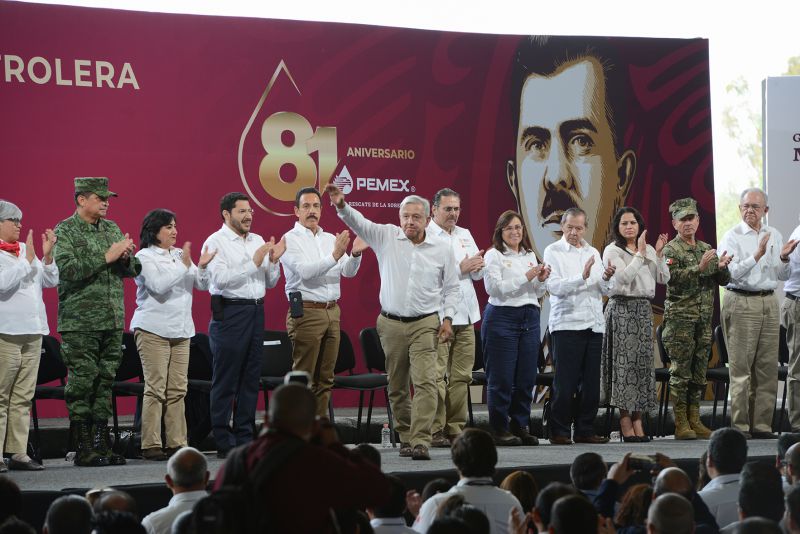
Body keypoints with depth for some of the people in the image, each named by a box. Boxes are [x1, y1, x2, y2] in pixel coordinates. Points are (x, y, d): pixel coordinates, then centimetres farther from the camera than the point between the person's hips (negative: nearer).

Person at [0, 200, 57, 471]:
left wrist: (47, 256, 1)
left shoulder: (25, 249, 15)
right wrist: (28, 260, -15)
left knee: (23, 397, 8)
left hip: (33, 331, 7)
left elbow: (51, 281, 16)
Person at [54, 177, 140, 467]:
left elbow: (133, 270, 17)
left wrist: (126, 257, -6)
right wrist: (106, 257, -18)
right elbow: (67, 270, -19)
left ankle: (101, 444, 12)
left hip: (113, 321, 6)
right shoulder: (65, 231, -4)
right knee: (82, 383, -5)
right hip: (80, 323, -6)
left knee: (105, 381, 7)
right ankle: (83, 449, 0)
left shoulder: (112, 229, 15)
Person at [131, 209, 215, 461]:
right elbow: (159, 285, -17)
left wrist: (202, 267, -7)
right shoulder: (144, 257, -3)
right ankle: (151, 446, -7)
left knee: (178, 389, 5)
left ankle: (176, 443, 8)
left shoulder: (179, 255, 16)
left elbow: (202, 285, 13)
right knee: (156, 388, -8)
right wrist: (184, 265, -17)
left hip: (180, 330, 7)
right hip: (153, 329, -7)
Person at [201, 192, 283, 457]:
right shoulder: (216, 242, -5)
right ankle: (223, 442, 0)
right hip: (230, 313, -7)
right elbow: (221, 279, -17)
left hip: (256, 312, 7)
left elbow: (270, 283, 15)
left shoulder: (258, 241, 15)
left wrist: (273, 261, -3)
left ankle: (245, 437, 15)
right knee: (226, 380, -3)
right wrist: (254, 263, -17)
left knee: (251, 378, 9)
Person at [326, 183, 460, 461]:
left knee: (425, 382, -14)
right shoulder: (387, 237, 2)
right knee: (397, 387, 8)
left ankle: (421, 441, -17)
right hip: (391, 323, 2)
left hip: (425, 324, -1)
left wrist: (447, 317, 0)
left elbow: (451, 287, 10)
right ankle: (405, 437, 20)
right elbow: (359, 223, -12)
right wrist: (342, 206, -31)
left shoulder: (442, 248, 3)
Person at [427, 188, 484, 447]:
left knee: (461, 376, 6)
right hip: (438, 315, -7)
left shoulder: (465, 235, 18)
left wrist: (476, 266, -5)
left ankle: (456, 428, 11)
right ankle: (436, 431, -5)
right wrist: (461, 268, -13)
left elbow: (478, 273, 18)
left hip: (465, 314, 7)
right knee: (437, 375, -8)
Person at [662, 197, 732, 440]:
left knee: (699, 372, 8)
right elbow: (674, 278, -19)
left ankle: (694, 420, 14)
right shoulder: (671, 250, -3)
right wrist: (700, 268, -28)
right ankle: (681, 424, -2)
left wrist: (722, 267, -6)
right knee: (681, 372, -5)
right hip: (680, 318, -6)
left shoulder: (707, 249, 16)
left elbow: (724, 281, 15)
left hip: (704, 319, 6)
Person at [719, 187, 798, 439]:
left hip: (769, 302, 5)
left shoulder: (774, 235, 14)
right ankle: (740, 426, -4)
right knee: (741, 368, -6)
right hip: (741, 303, -5)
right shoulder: (732, 237, -3)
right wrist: (757, 255, -24)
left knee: (768, 368, 4)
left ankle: (762, 425, 8)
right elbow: (732, 273, -15)